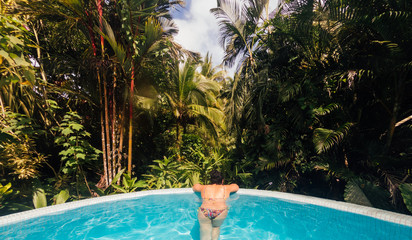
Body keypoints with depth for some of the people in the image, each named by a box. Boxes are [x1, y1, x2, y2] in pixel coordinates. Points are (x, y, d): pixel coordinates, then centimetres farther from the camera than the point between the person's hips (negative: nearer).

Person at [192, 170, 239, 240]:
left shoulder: (204, 187, 23)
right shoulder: (225, 188, 22)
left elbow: (195, 187, 42)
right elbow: (236, 187, 41)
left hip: (204, 212, 0)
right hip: (220, 212, 0)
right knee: (216, 227, 28)